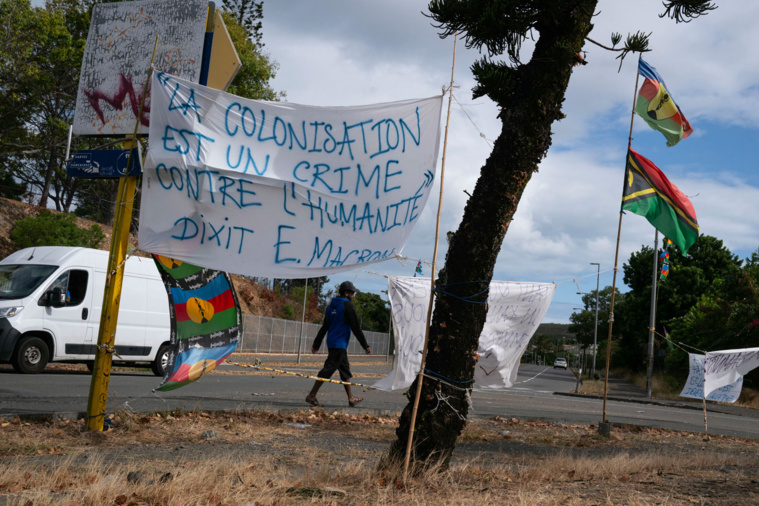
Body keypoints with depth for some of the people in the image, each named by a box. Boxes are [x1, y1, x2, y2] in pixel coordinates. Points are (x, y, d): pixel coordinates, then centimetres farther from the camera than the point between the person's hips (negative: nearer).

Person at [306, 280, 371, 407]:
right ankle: (311, 395, -8)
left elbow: (324, 327, 16)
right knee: (328, 369, -8)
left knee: (345, 370, 14)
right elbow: (355, 328, -11)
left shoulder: (331, 306, 15)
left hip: (331, 343, 9)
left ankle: (351, 398, 18)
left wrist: (316, 345, 17)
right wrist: (365, 346, -7)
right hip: (339, 344, -9)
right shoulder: (347, 305, -10)